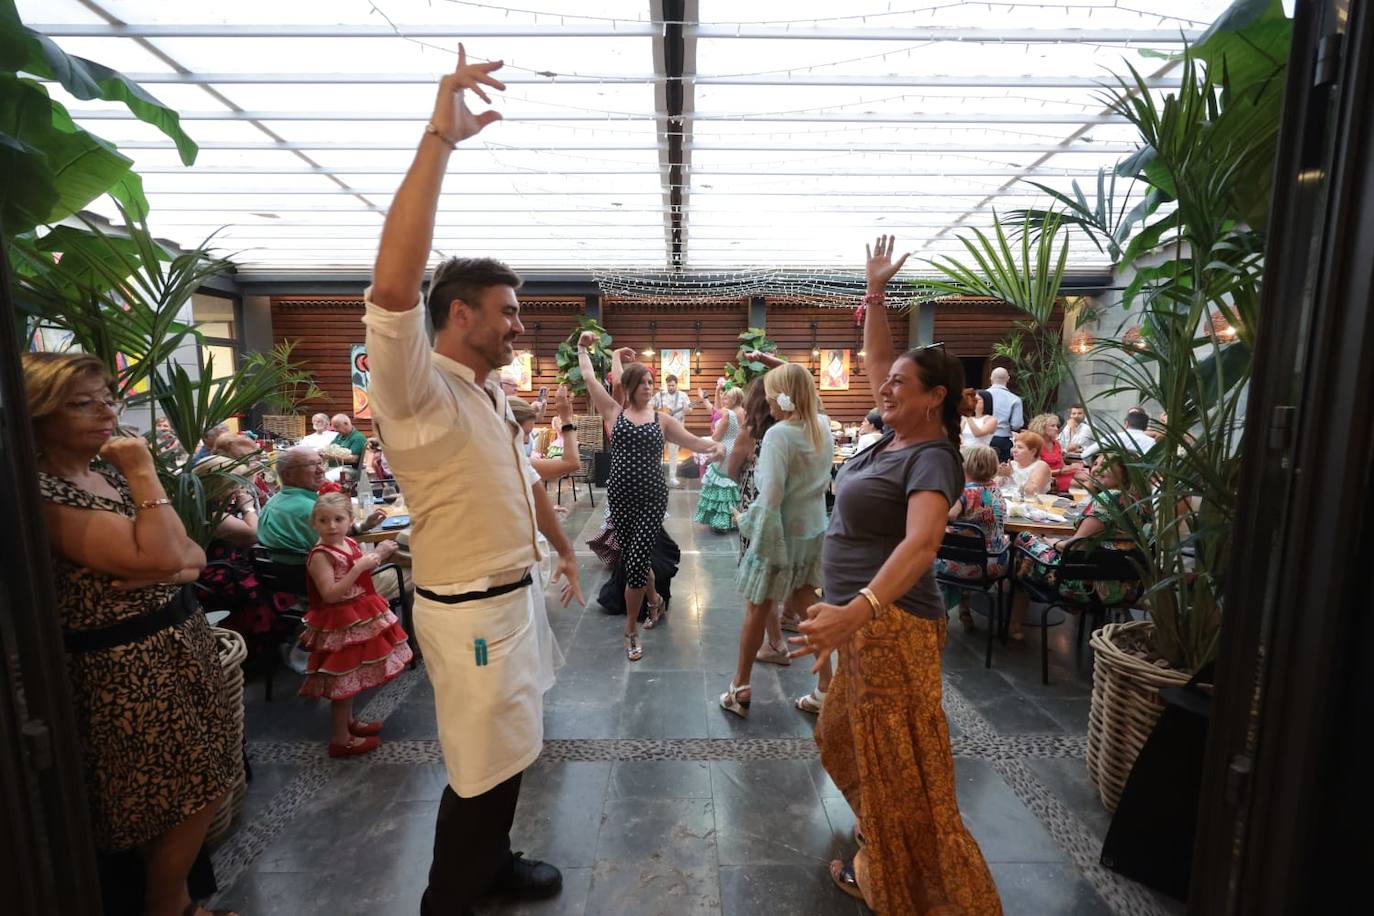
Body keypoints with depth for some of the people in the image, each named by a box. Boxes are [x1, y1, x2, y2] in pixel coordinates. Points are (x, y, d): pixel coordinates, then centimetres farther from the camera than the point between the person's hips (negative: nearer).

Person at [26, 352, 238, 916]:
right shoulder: (44, 493, -19)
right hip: (130, 667, -8)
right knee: (189, 798, 7)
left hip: (177, 646, 8)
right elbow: (160, 556, -30)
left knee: (176, 798, 20)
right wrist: (145, 474, -20)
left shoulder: (110, 475, 7)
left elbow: (193, 557, 8)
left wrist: (166, 570, -15)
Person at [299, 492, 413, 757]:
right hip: (340, 625, -8)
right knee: (343, 682, 2)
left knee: (351, 679, 21)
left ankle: (348, 722, 38)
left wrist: (378, 555, 3)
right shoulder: (320, 555, -20)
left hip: (359, 619, 8)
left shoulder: (350, 544, 4)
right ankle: (340, 740, 15)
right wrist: (360, 566, -32)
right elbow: (330, 594, -28)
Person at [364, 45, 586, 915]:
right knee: (486, 767, 7)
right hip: (469, 611, -8)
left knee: (507, 754, 22)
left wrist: (565, 549, 25)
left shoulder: (492, 396, 9)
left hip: (513, 596, 8)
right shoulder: (417, 390, -17)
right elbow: (393, 287, -36)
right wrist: (440, 138, -33)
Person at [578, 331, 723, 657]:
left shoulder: (662, 419, 4)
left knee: (635, 563, -4)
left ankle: (630, 630, 14)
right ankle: (655, 599, 44)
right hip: (620, 497, 1)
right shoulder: (614, 413, 2)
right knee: (632, 559, 14)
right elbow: (590, 379, 3)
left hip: (652, 498, -1)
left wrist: (714, 446, -16)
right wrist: (582, 349, 11)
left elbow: (692, 441, 3)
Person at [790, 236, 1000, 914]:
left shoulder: (931, 458, -18)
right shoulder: (894, 436, 6)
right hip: (862, 618, 10)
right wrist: (876, 292, 17)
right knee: (844, 739, 25)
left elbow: (921, 541, -37)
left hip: (891, 623, -10)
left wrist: (858, 609, -50)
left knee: (900, 768, 6)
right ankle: (881, 849, 50)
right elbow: (875, 360, 19)